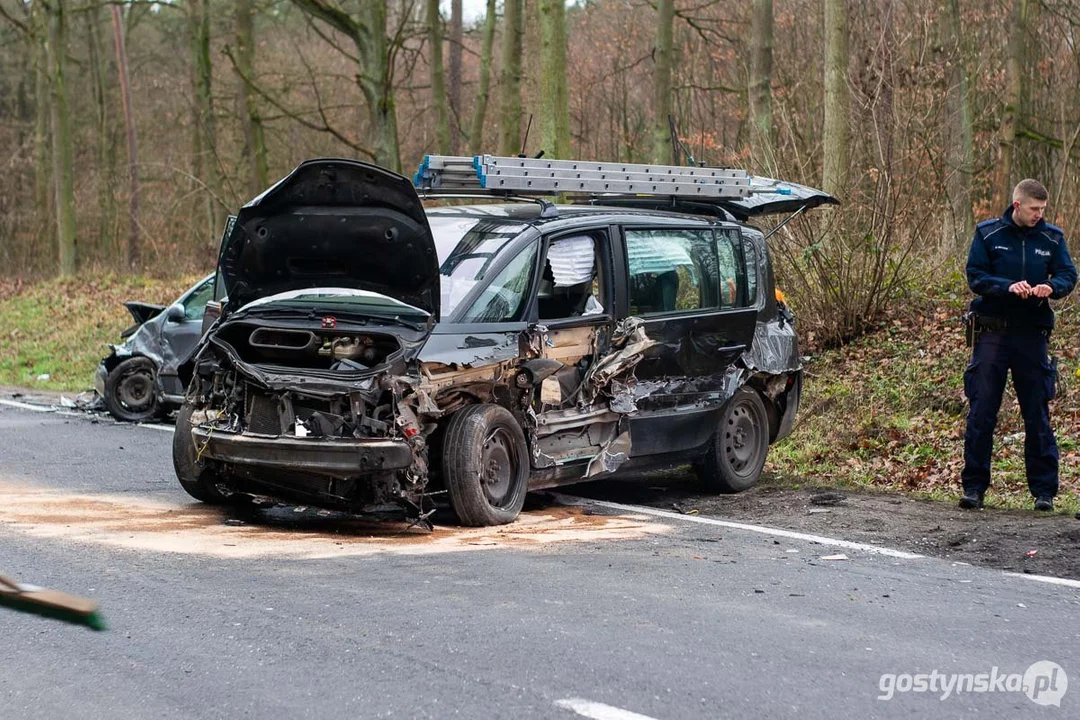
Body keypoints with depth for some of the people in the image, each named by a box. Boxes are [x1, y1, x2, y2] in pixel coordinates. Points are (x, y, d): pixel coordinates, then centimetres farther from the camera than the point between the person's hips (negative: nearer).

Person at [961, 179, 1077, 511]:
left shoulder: (1052, 237, 4)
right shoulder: (988, 233, -1)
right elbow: (975, 276, -4)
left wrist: (1051, 286, -20)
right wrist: (1009, 287, -21)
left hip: (1032, 334, 1)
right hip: (992, 331, -1)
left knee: (1038, 414, 4)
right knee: (981, 412, -1)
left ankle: (1044, 490, 11)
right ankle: (974, 487, 6)